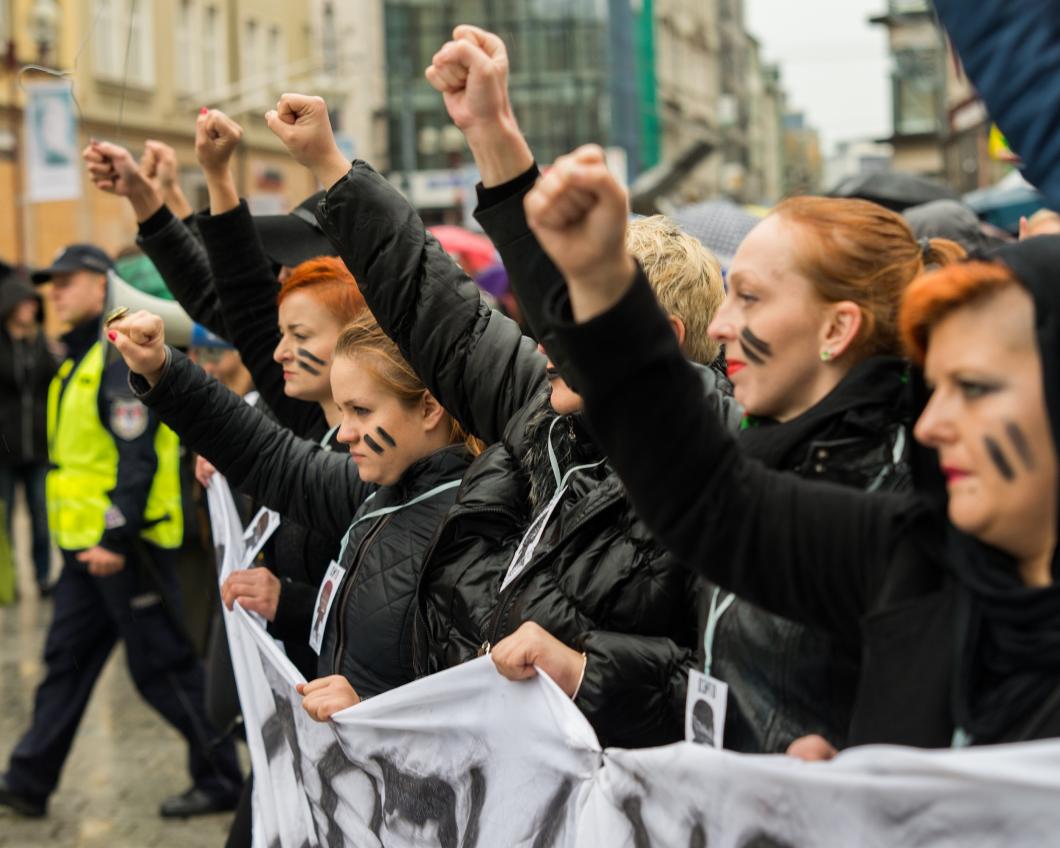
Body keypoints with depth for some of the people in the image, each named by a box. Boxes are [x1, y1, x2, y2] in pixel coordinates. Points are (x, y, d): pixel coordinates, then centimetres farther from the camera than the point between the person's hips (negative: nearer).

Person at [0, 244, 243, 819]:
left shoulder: (122, 358, -16)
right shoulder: (79, 359, 15)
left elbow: (138, 459, -22)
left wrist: (116, 539, -24)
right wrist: (78, 532, 18)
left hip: (122, 548, -10)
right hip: (85, 544, 10)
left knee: (164, 666, -1)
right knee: (66, 660, 12)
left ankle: (221, 779, 10)